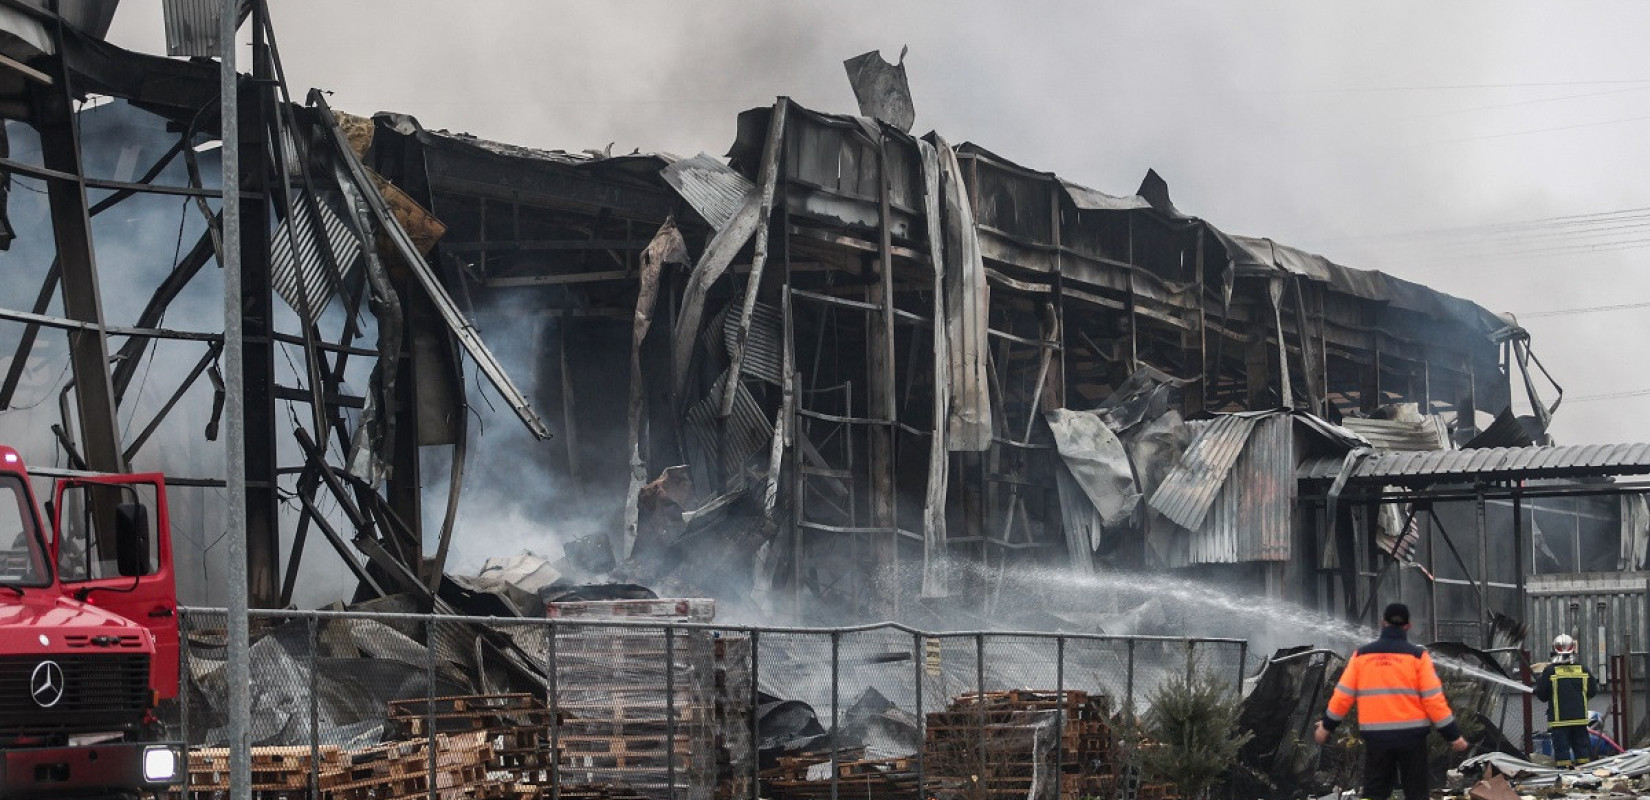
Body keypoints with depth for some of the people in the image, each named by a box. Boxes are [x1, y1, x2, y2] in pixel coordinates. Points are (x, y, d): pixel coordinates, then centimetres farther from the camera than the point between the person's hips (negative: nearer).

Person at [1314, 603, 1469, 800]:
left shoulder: (1361, 654, 3)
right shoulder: (1417, 655, -5)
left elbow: (1343, 695, 6)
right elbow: (1433, 698, -7)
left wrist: (1327, 725, 20)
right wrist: (1453, 735, 0)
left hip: (1375, 735, 2)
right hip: (1411, 734, -2)